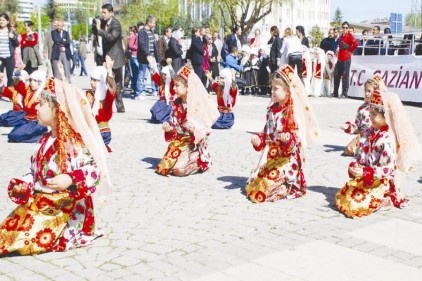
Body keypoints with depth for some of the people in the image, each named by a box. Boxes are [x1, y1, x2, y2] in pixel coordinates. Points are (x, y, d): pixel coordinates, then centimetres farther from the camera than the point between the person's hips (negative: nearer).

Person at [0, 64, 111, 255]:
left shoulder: (73, 141, -16)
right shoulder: (45, 141, 12)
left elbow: (94, 170, -25)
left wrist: (70, 180, -38)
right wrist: (22, 185, 3)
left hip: (64, 208, -9)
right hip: (39, 202, 9)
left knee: (29, 239, -22)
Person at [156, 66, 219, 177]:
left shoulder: (200, 105, -15)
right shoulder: (177, 104, 4)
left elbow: (207, 130, -15)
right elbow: (174, 125, 13)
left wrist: (195, 128, -35)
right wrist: (168, 128, -10)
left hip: (195, 145, -6)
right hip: (179, 142, 6)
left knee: (179, 169, -22)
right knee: (162, 168, -7)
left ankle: (198, 163, 9)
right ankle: (185, 160, 19)